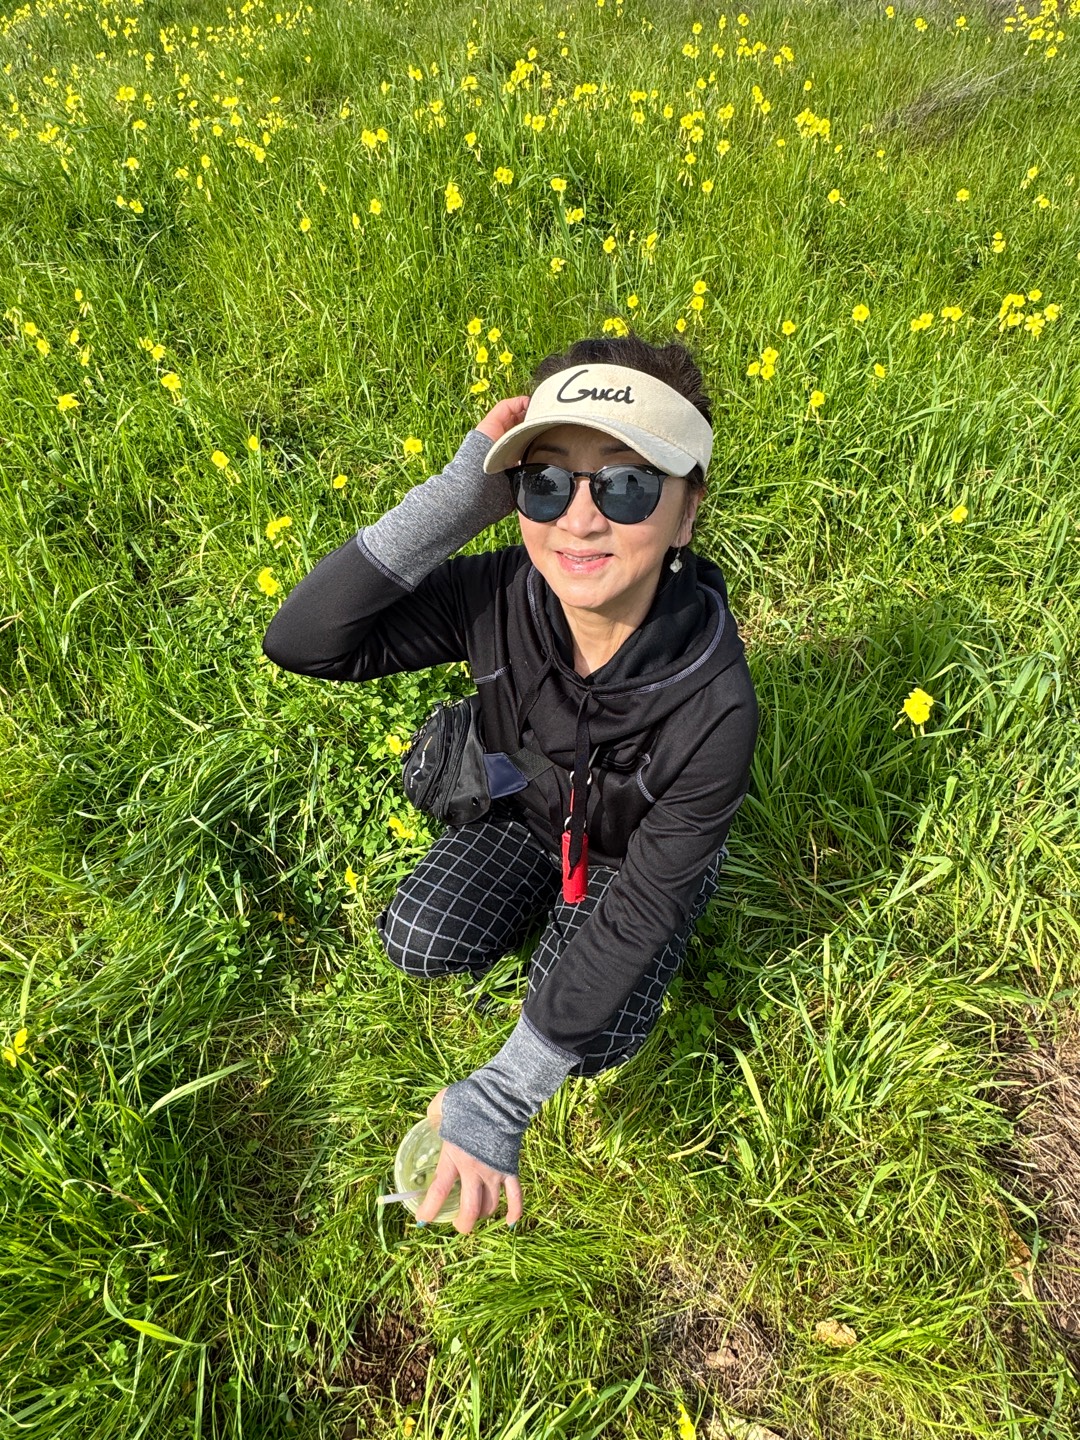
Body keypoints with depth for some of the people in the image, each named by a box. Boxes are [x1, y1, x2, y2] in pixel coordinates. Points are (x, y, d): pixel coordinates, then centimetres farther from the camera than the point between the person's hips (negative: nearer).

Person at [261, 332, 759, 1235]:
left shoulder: (713, 707, -39)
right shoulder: (500, 597, -32)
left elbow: (638, 913, -32)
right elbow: (302, 642, -36)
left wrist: (498, 1100, -33)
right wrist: (457, 495, -47)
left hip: (644, 853, -2)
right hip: (527, 810, 3)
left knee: (595, 1040, -18)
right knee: (419, 943, -17)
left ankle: (570, 922, 15)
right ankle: (542, 893, 15)